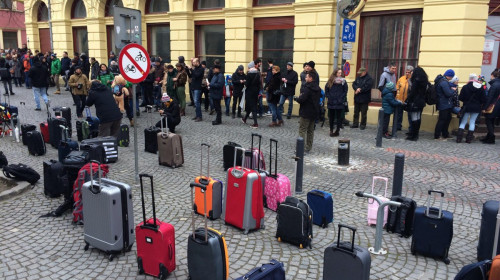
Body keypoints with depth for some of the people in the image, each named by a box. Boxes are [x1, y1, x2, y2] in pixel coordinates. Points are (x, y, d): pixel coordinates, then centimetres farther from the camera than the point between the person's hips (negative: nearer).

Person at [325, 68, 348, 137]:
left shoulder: (343, 81, -2)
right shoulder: (330, 81, 4)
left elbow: (345, 91, -2)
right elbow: (326, 89, 10)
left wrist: (342, 99, -9)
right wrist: (328, 96, 0)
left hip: (339, 103, -2)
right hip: (331, 102, 3)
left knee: (339, 117, 2)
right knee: (331, 116, 10)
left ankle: (337, 131, 9)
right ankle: (331, 130, 22)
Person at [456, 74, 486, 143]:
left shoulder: (465, 87, -10)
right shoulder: (481, 87, -5)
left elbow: (460, 98, -9)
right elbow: (484, 100, -3)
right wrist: (479, 103, 15)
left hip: (467, 107, -1)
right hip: (476, 108, 1)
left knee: (463, 122, 7)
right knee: (472, 122, 9)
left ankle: (459, 138, 0)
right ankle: (469, 139, 9)